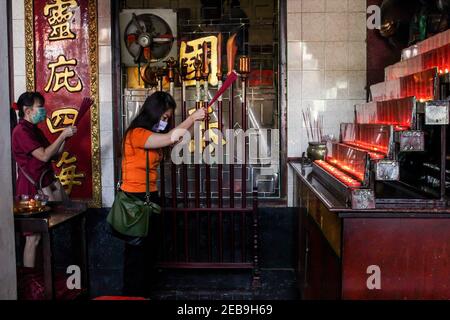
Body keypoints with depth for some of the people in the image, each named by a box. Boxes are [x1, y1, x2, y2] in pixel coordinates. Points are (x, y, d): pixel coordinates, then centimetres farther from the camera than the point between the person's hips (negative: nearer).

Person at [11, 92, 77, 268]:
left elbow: (54, 154, 16)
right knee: (33, 236, -3)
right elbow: (44, 156, -20)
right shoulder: (21, 131, -13)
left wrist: (65, 136, 2)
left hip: (46, 184, 9)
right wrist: (63, 135, -14)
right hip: (33, 189, -9)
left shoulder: (35, 130, 15)